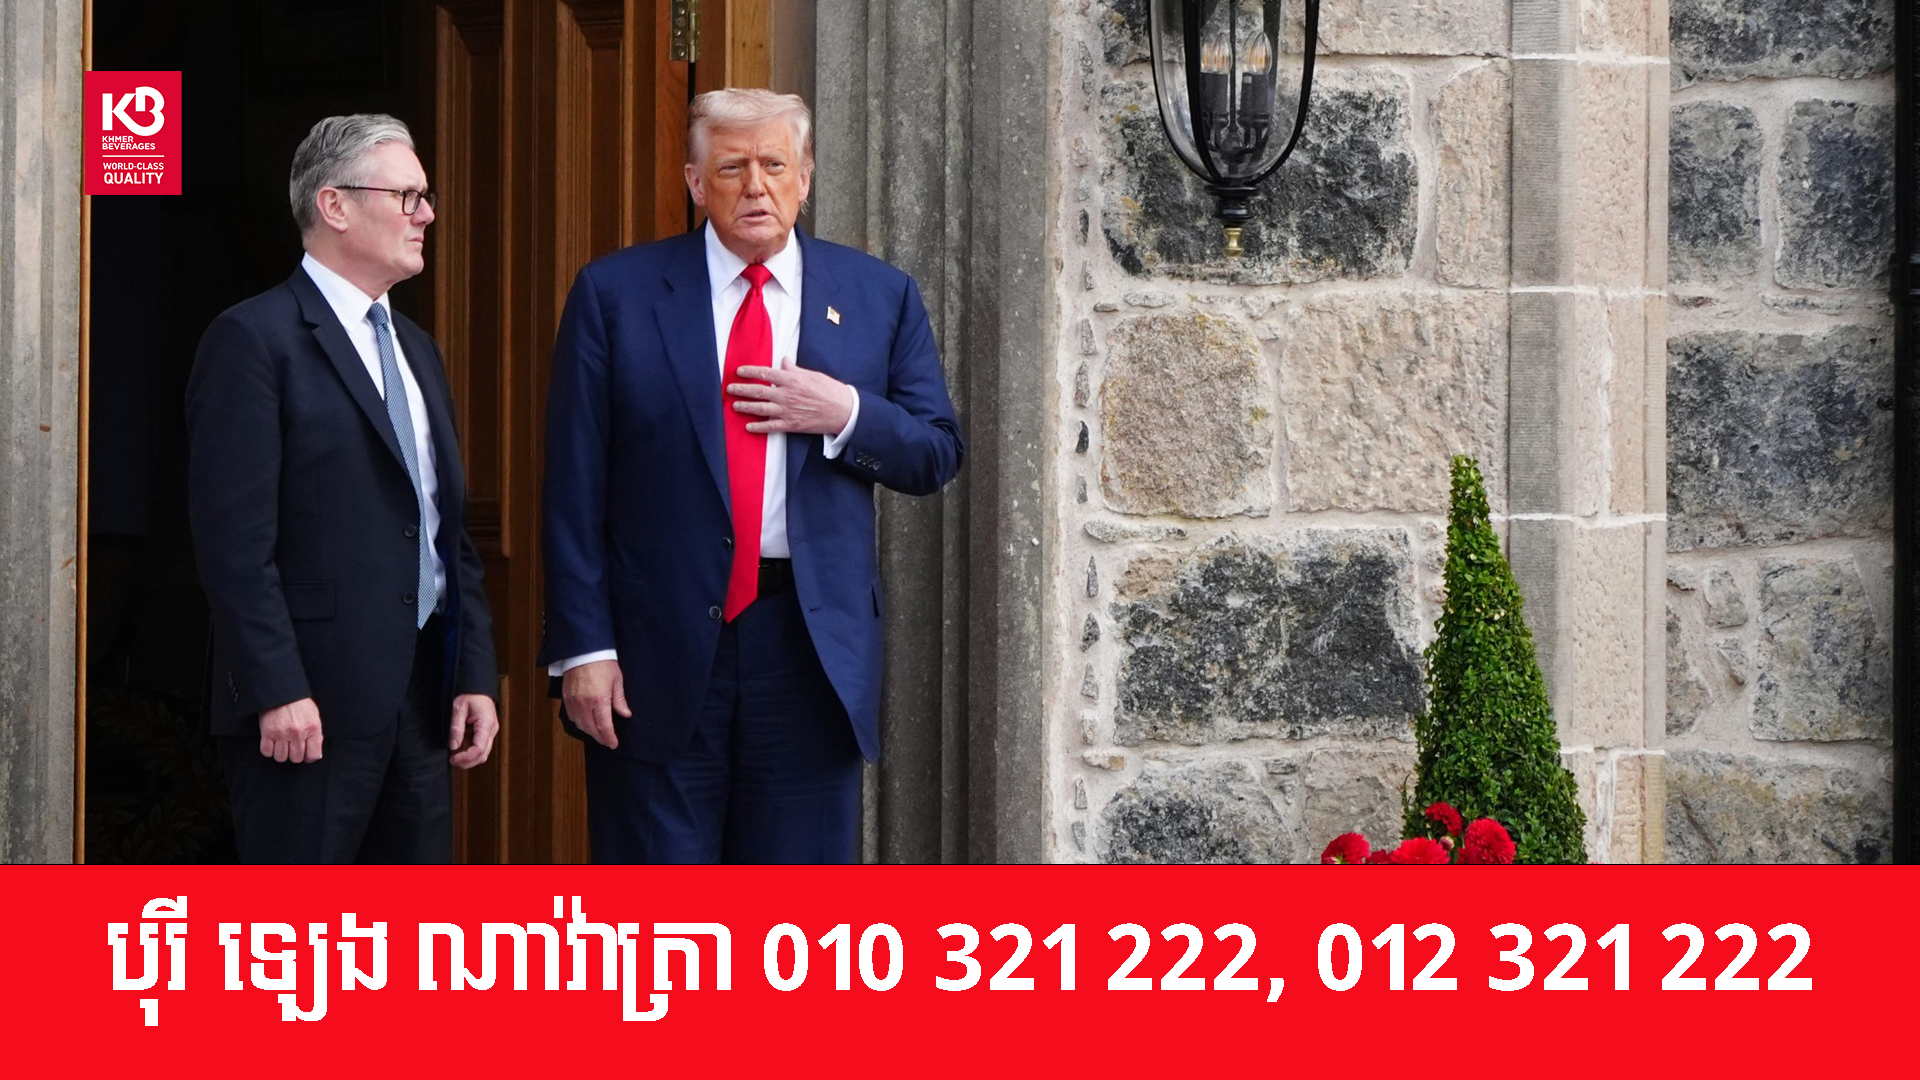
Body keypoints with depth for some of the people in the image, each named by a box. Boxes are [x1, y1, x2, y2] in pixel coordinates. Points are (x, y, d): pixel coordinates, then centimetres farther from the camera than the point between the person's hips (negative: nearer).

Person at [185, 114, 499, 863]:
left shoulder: (415, 349, 19)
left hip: (422, 694, 8)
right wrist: (277, 690, -19)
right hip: (312, 699, -8)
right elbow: (235, 538, -14)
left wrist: (476, 674, 10)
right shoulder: (256, 339, -8)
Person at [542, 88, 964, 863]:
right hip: (657, 654, -2)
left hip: (813, 646, 2)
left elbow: (937, 456, 10)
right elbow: (574, 487, -1)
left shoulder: (879, 297, 8)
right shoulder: (616, 294, 2)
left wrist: (847, 415, -10)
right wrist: (583, 646, -7)